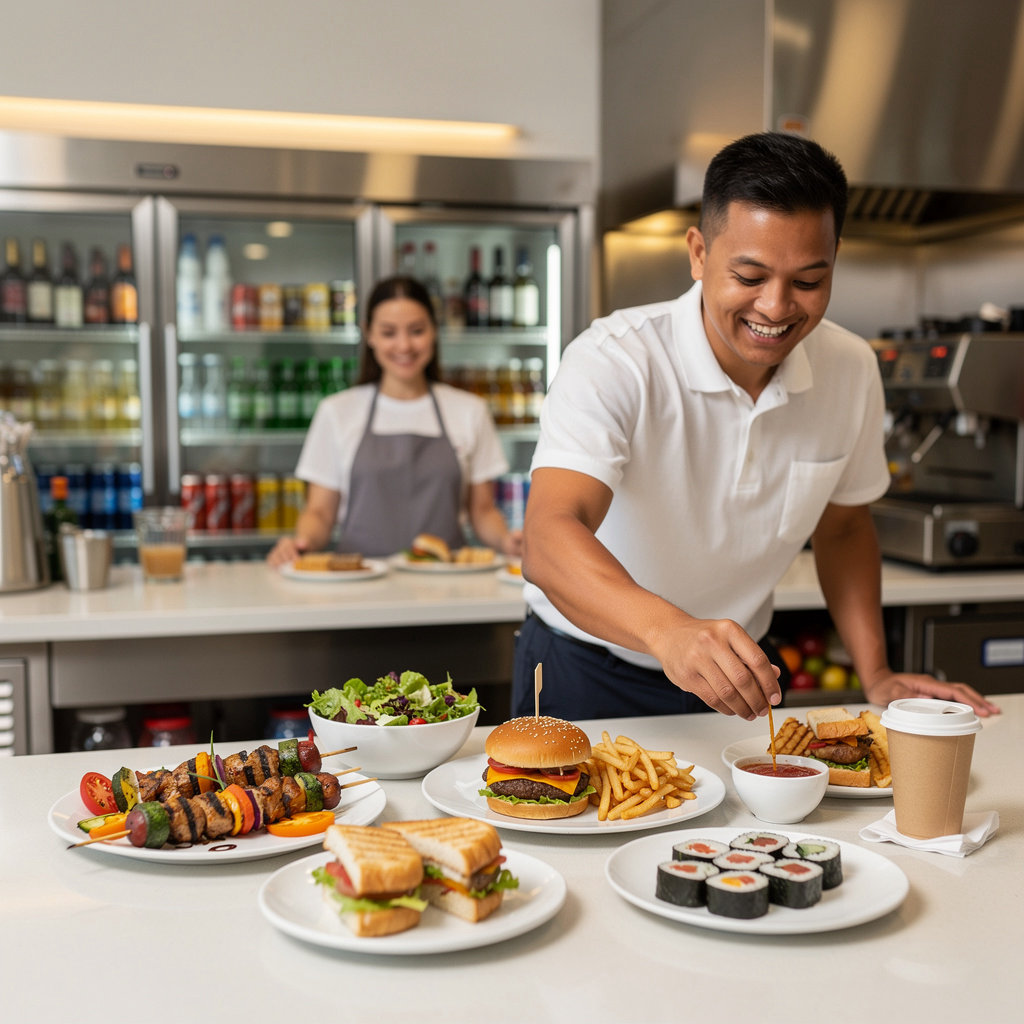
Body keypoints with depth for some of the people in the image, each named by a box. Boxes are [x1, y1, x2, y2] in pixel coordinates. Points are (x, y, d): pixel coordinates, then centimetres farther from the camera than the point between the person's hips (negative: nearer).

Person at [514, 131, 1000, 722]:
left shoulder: (852, 370, -6)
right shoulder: (613, 363, -24)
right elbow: (550, 540, -38)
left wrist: (877, 676, 0)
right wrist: (669, 631, -55)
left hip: (740, 674, 5)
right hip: (587, 673, -4)